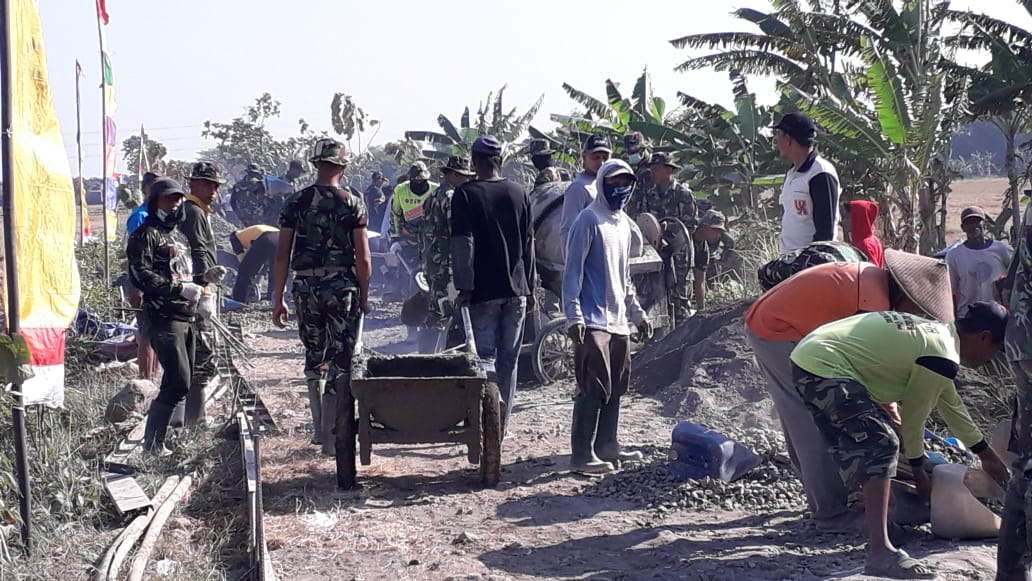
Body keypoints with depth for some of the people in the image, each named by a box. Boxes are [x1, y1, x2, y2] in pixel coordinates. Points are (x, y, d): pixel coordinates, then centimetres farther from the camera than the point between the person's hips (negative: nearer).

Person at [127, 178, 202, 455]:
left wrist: (197, 287, 13)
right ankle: (153, 442, -9)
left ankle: (156, 439, 18)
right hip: (165, 317, -9)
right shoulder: (146, 234, -4)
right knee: (178, 382, -15)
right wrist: (179, 289, -21)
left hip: (186, 316, 9)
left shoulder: (178, 234, 24)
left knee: (181, 381, 10)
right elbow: (141, 275, -16)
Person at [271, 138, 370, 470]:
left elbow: (282, 255, 1)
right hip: (342, 287, -2)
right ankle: (334, 435, 1)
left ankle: (320, 428, 19)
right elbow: (363, 259, -7)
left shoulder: (296, 202, 2)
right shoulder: (352, 204, -4)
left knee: (314, 360, 17)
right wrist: (364, 296, 5)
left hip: (306, 288, 3)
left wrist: (278, 299, 7)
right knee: (341, 365, 3)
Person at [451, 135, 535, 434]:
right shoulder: (519, 193, 7)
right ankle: (502, 424, 15)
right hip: (516, 288, 4)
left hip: (484, 290, -4)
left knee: (485, 358, 0)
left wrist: (464, 287, -7)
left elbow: (462, 244, -11)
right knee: (509, 359, 9)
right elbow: (529, 244, 11)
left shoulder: (465, 194, -6)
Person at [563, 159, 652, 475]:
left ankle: (607, 445, 21)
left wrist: (636, 312, 25)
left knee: (616, 388, 11)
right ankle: (582, 455, -7)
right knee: (593, 388, -10)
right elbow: (572, 271, -12)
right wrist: (573, 316, -18)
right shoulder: (589, 220, -8)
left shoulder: (624, 223, 17)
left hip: (618, 321, 8)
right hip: (593, 321, -8)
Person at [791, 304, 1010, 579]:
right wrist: (918, 471, 15)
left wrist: (986, 453, 42)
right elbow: (914, 416, -2)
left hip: (807, 354, 11)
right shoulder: (942, 358, -11)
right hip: (825, 367, -11)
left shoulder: (937, 331, 19)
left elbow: (951, 404, 32)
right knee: (880, 446, -18)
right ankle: (880, 553, -26)